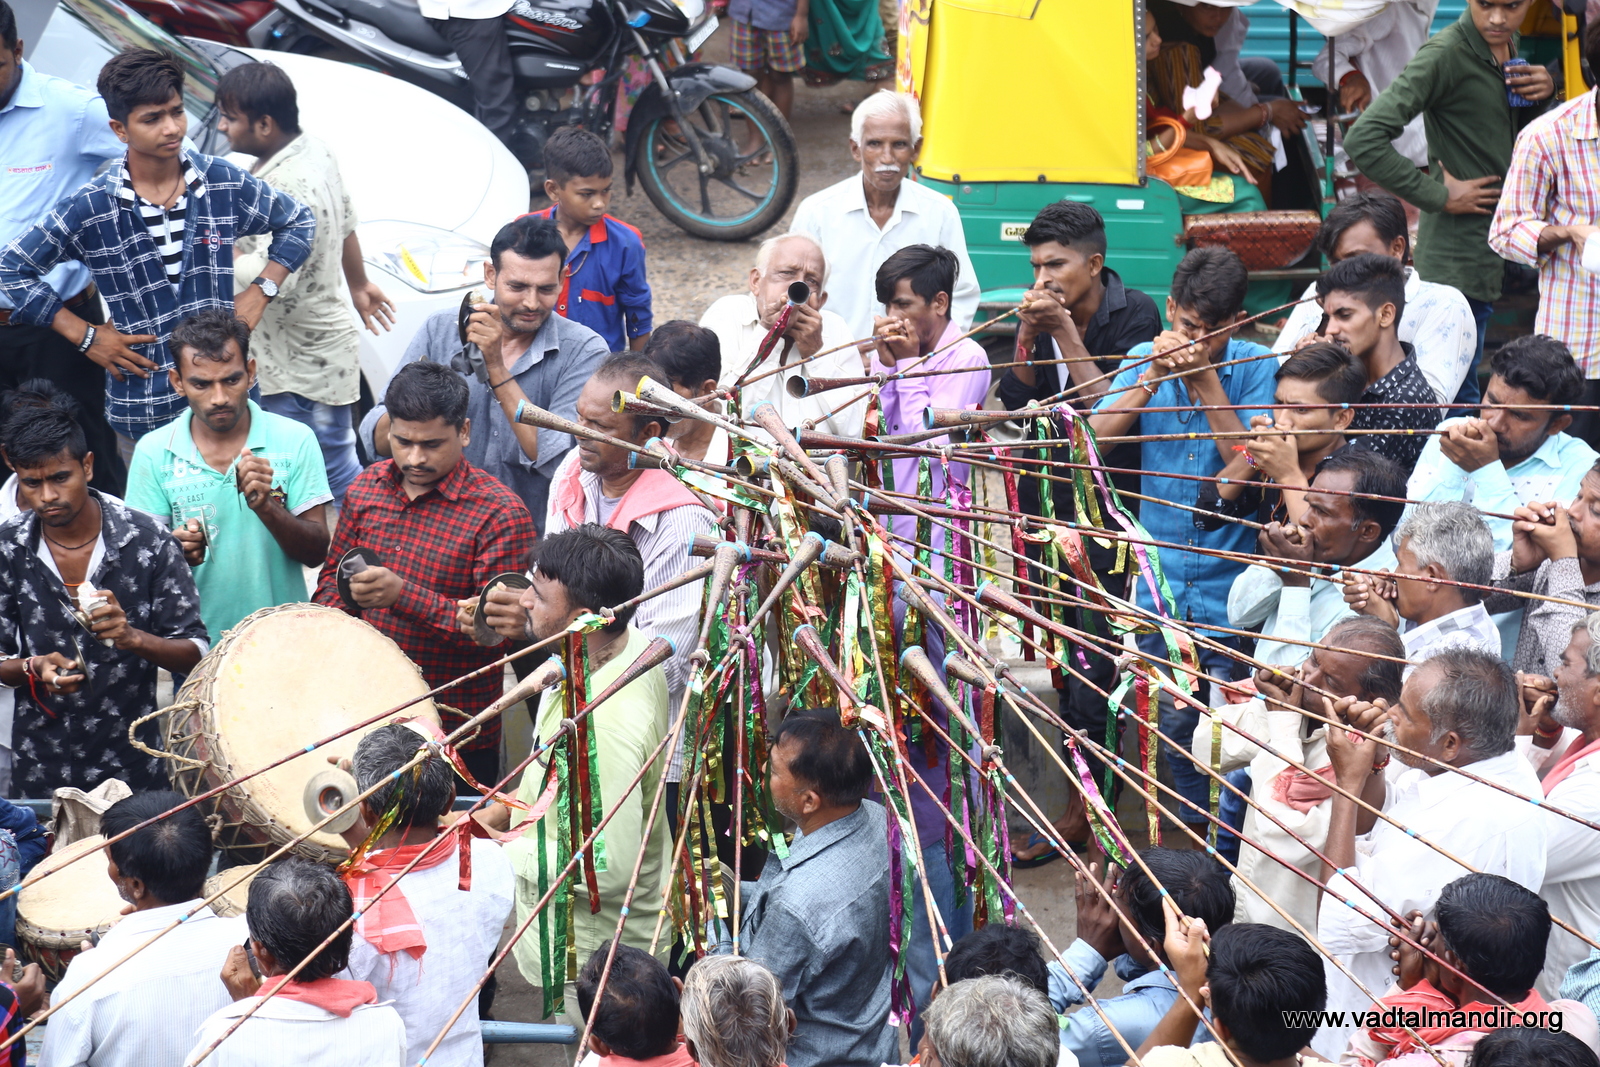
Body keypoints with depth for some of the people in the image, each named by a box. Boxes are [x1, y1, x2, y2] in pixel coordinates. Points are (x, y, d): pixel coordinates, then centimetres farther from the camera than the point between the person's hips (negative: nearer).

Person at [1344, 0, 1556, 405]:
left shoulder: (1508, 46, 8)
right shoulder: (1444, 55, -17)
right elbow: (1364, 140, -25)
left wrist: (1543, 94, -1)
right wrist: (1439, 196, -19)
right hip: (1459, 257, -8)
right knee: (1458, 401, -6)